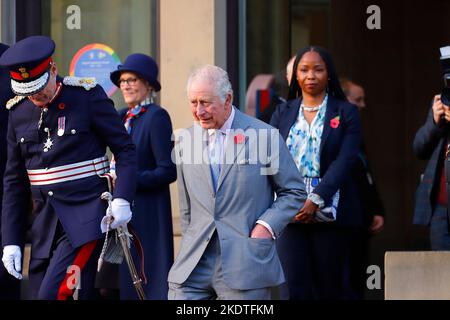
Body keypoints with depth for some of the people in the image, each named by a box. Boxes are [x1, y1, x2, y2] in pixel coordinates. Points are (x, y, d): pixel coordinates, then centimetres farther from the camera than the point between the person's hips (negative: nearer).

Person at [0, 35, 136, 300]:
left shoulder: (88, 96, -5)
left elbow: (126, 150, -1)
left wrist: (122, 200, -15)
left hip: (85, 218, -5)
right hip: (45, 225, 5)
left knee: (54, 294, -20)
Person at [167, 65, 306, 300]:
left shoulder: (264, 137, -2)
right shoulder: (185, 142, 11)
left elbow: (294, 193, 4)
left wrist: (267, 225, -9)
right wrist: (190, 248, 13)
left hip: (246, 263, -3)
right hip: (194, 266, 3)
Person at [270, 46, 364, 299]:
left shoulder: (345, 113, 4)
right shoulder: (283, 113, 12)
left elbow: (344, 161, -7)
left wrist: (315, 200, -18)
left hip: (330, 213, -1)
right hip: (290, 213, 1)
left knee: (331, 288, 3)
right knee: (294, 287, -9)